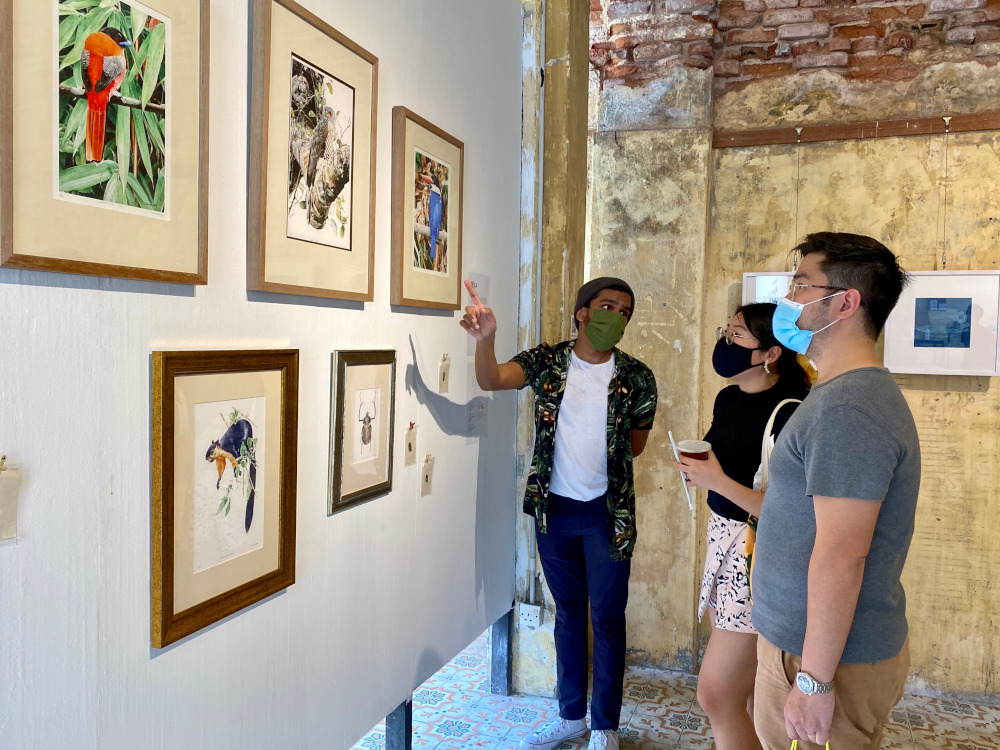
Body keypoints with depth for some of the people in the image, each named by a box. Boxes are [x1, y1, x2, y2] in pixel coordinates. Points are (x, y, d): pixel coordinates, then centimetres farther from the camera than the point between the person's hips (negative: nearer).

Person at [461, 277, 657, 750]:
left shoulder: (636, 378, -6)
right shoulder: (546, 361, -5)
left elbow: (636, 444, 7)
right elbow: (492, 381, -24)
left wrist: (602, 458, -2)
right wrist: (484, 339, -42)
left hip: (607, 511, -1)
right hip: (555, 507, 2)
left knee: (607, 618, 8)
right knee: (568, 614, 17)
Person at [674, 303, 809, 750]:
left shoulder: (788, 414, -21)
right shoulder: (728, 399, 5)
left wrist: (717, 481, -24)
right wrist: (698, 470, 4)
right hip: (723, 541, 8)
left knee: (716, 695, -1)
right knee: (750, 692, 21)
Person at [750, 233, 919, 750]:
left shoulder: (847, 410, -23)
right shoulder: (844, 394, 10)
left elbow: (841, 555, -26)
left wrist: (814, 679, -22)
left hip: (831, 658, -9)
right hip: (797, 640, 9)